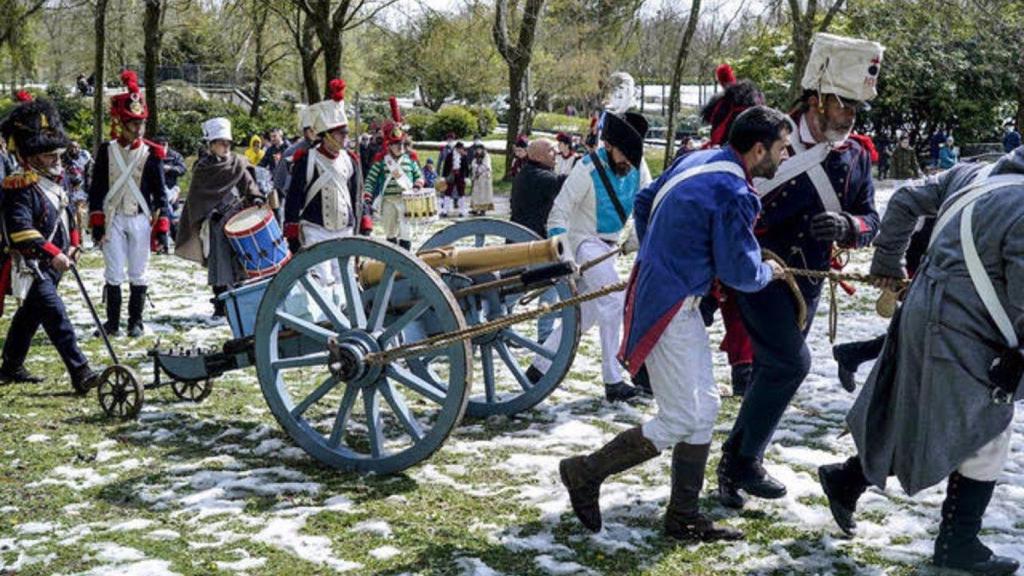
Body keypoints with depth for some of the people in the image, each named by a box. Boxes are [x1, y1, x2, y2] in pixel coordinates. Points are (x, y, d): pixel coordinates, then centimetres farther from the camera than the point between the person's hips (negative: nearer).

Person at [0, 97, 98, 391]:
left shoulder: (54, 181, 11)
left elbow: (66, 214, 24)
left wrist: (72, 244, 13)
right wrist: (52, 253, -33)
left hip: (51, 267, 10)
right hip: (30, 267, -10)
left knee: (29, 316, 20)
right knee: (56, 316, -16)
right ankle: (81, 374, -19)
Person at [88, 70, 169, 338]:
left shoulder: (151, 153, 0)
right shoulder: (107, 151, 2)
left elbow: (160, 192, 2)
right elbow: (96, 189, 4)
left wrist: (162, 227, -3)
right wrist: (97, 223, -1)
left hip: (141, 219, 0)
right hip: (113, 218, 0)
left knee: (138, 275, 6)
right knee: (114, 274, 2)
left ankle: (135, 322, 16)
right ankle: (112, 322, 13)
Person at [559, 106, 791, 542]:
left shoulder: (697, 161, 7)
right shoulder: (732, 194, -20)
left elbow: (643, 200, 19)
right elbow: (741, 273, -15)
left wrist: (656, 256, 27)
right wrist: (770, 273, 7)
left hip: (657, 290, 10)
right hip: (669, 309, -10)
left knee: (704, 408, 13)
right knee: (680, 421, -4)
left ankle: (684, 518, 19)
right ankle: (586, 472, 10)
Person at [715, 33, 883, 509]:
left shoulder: (855, 157, 2)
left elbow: (870, 220, 5)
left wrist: (847, 226, -19)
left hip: (807, 282, 6)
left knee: (772, 372, 11)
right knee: (790, 362, -15)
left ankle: (735, 462, 26)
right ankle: (743, 460, 1)